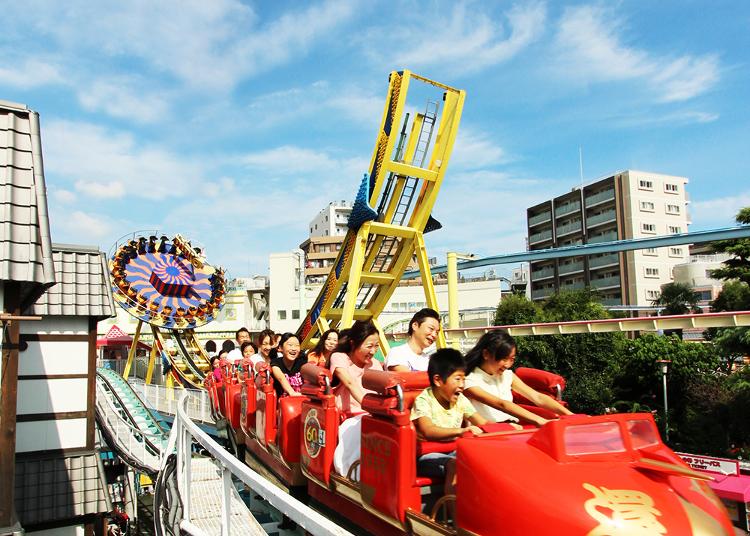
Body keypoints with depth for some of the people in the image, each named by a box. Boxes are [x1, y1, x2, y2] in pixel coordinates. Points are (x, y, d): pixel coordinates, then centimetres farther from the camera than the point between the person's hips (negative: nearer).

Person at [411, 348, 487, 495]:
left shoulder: (460, 400, 4)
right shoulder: (423, 401, -16)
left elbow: (483, 423, -1)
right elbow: (428, 431, -33)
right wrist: (460, 431, -48)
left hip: (453, 451, 6)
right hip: (428, 455, -6)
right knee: (455, 465, -33)